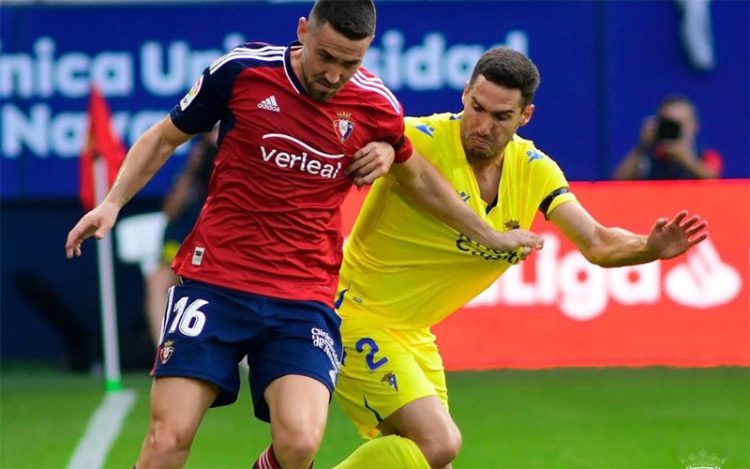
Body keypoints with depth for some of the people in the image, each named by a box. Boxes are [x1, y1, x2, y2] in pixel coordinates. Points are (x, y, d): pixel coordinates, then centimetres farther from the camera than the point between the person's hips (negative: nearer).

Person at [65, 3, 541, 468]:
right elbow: (165, 137, 10)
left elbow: (419, 177, 22)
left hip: (304, 299, 1)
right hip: (214, 282, -1)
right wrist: (112, 203, -2)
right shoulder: (242, 71, -5)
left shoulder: (375, 105, 0)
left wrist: (490, 236, 30)